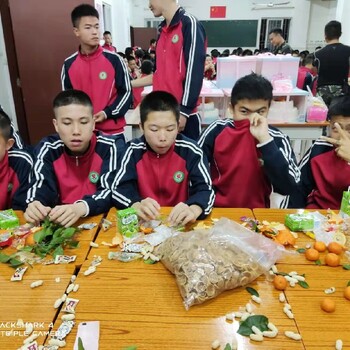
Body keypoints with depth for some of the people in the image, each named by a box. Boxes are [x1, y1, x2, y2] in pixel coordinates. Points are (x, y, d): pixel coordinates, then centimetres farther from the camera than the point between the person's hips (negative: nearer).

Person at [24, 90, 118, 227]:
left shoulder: (107, 147, -11)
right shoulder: (47, 149, -3)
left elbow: (111, 190, -18)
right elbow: (40, 185, -8)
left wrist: (81, 207, -36)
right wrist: (33, 205, -32)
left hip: (102, 218, -1)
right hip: (60, 223, 2)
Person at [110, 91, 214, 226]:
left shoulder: (191, 151, -10)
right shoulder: (133, 150, -7)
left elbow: (205, 189, -13)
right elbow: (119, 189, -11)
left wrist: (193, 209, -36)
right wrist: (136, 205, -33)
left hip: (180, 222, 0)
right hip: (144, 221, 0)